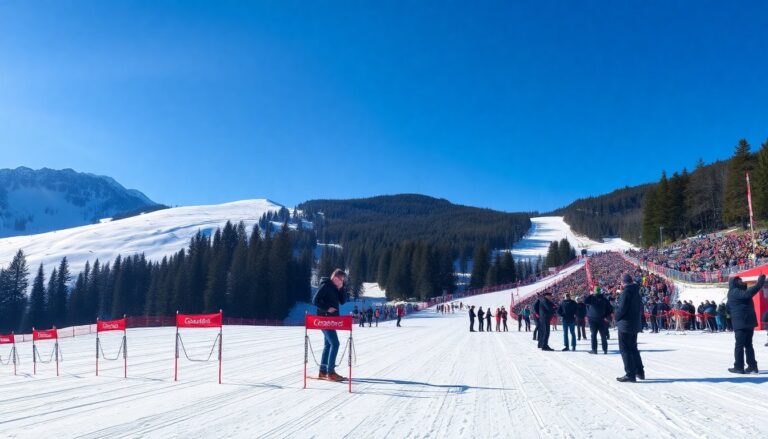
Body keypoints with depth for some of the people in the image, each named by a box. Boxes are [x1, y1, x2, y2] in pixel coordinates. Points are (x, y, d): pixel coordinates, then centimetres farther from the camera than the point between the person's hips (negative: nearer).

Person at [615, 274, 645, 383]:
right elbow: (640, 309, 15)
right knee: (633, 348, 20)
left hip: (625, 324, -9)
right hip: (636, 324, 9)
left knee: (625, 349, -3)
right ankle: (640, 372, 26)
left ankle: (630, 375, -3)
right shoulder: (637, 292, 11)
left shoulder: (626, 292, -17)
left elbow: (622, 308, -21)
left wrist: (617, 317, -6)